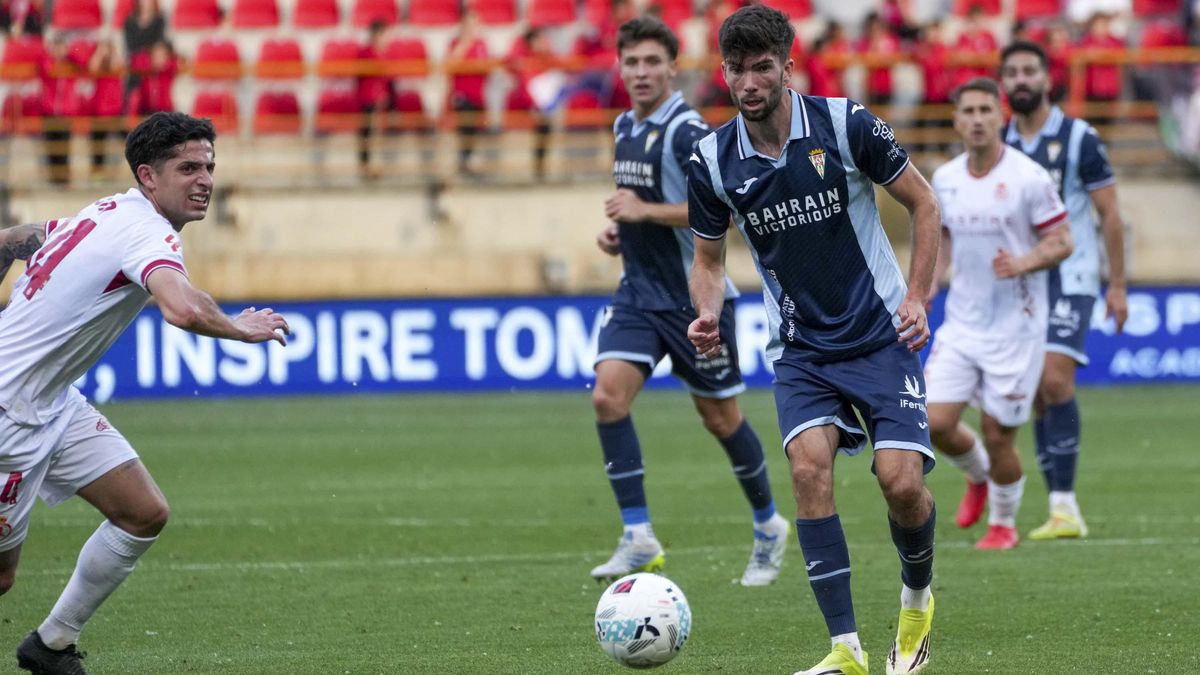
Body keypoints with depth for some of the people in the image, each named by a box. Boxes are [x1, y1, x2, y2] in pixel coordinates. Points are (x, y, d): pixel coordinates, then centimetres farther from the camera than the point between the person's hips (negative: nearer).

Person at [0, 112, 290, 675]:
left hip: (53, 404, 10)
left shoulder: (105, 215, 9)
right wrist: (239, 328, -21)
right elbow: (182, 309, -40)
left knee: (144, 514, 6)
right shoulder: (147, 232, -21)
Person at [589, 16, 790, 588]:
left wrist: (646, 211, -25)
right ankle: (638, 537, -12)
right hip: (640, 293, 7)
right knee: (608, 395, -14)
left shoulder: (687, 131, -16)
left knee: (720, 417, 6)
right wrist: (618, 231, 8)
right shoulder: (624, 128, 10)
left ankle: (768, 526, 28)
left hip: (696, 295, -7)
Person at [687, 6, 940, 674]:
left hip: (881, 334, -2)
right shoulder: (712, 161, -4)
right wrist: (709, 316, -10)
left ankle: (917, 599, 19)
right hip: (802, 349, 2)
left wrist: (918, 298, -8)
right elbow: (709, 257, 11)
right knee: (809, 465, -23)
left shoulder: (846, 124, -11)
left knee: (902, 482, -15)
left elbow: (924, 203, 0)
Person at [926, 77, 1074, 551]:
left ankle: (1003, 523, 24)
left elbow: (1061, 242, -8)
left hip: (1015, 328, -4)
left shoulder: (1029, 178, -11)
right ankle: (978, 475, 27)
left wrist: (1024, 263, -26)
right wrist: (930, 281, 5)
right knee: (936, 423, -6)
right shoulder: (945, 179, 4)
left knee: (998, 436, -1)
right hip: (961, 323, 4)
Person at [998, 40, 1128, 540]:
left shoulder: (1079, 138, -3)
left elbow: (1109, 214, -1)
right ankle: (1062, 513, 6)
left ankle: (1064, 504, -20)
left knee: (1054, 381, -20)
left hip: (1069, 278, -5)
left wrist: (1117, 284, -4)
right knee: (1037, 399, 3)